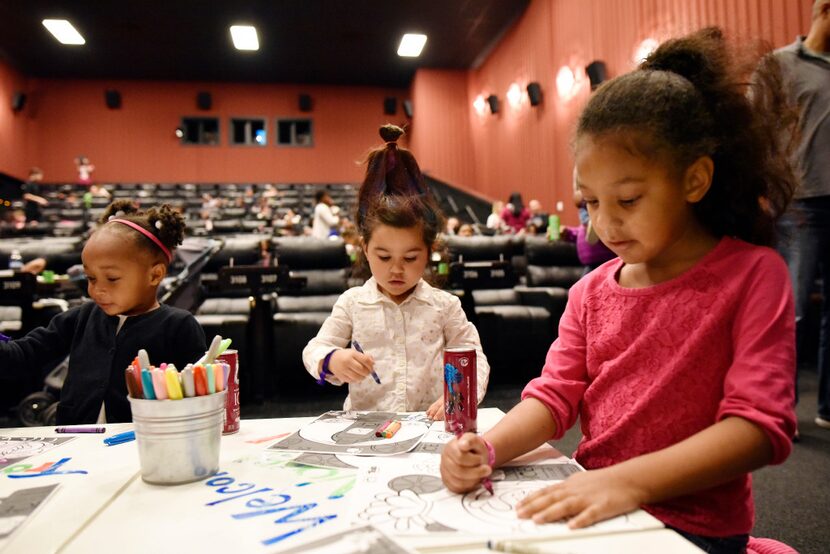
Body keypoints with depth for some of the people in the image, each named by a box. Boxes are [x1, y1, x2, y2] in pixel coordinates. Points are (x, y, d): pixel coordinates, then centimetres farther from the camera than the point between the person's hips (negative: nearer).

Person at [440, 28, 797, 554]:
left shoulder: (753, 274, -9)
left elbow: (760, 424, -16)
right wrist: (486, 449, -17)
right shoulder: (592, 291, 6)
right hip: (589, 507, 5)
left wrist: (630, 480, -28)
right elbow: (555, 395, 2)